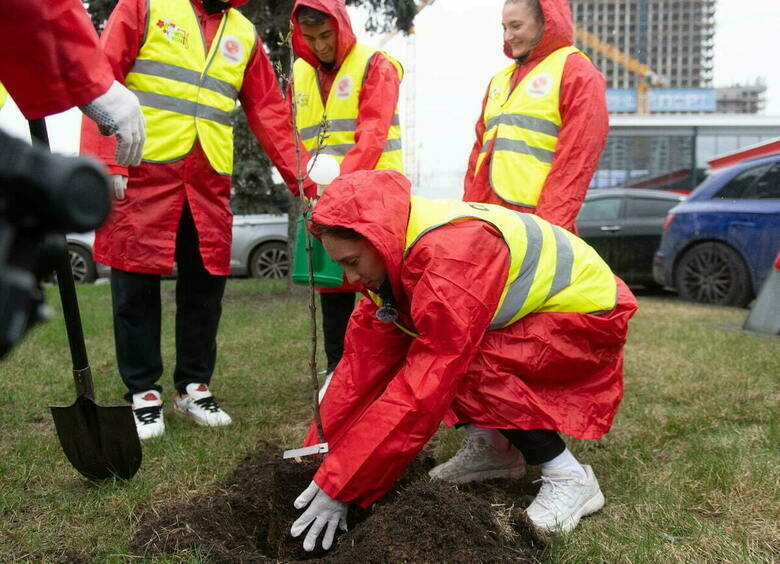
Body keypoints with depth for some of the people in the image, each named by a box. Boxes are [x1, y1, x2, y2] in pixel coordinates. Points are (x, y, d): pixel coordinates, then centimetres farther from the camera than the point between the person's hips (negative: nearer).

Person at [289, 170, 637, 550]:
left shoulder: (452, 255, -35)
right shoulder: (392, 254, -8)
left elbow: (425, 386, -37)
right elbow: (366, 360, -6)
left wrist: (340, 487, -33)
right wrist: (320, 459, -8)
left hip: (590, 311, -8)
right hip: (532, 313, 9)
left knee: (468, 366, -28)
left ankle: (570, 478, -14)